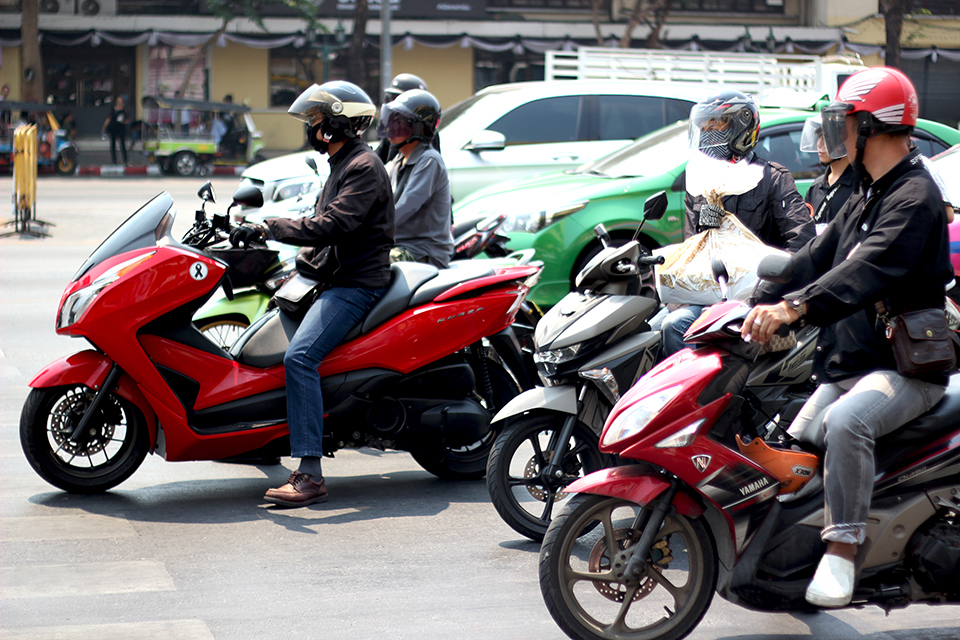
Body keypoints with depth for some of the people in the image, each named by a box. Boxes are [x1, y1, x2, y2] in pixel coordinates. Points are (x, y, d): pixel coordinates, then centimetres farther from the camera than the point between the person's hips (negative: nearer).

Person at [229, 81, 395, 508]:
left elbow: (334, 226, -27)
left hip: (357, 284, -11)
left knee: (299, 356, -28)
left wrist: (267, 228, -27)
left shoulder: (364, 167, -13)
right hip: (334, 279, 11)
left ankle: (311, 475, -32)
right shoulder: (342, 165, 20)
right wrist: (296, 271, 20)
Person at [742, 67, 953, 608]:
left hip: (906, 369, -10)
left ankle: (843, 549, -30)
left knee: (845, 422, -36)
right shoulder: (865, 198, 18)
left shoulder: (915, 197, -16)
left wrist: (795, 306, -45)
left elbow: (869, 269, -32)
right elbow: (817, 259, 19)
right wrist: (761, 303, 6)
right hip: (846, 364, 10)